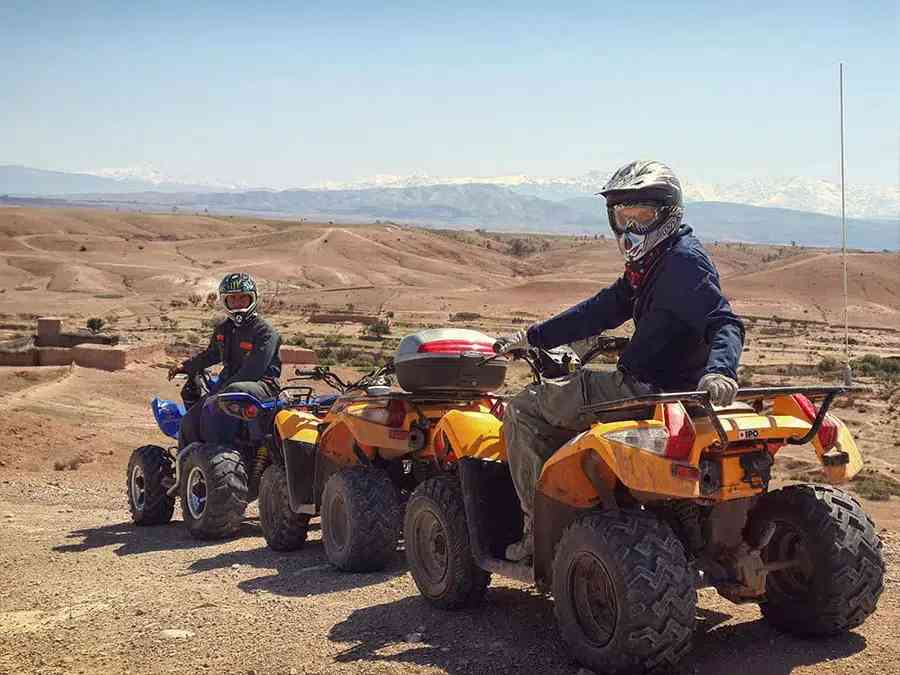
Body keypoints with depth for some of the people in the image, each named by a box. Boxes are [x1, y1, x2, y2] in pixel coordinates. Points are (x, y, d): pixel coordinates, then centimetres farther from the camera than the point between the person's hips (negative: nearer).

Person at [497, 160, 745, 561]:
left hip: (649, 390, -11)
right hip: (643, 385, 11)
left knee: (522, 409, -5)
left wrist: (718, 370, -47)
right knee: (545, 393, 32)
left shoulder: (684, 261, -15)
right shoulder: (648, 264, 17)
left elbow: (725, 323, -26)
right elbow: (604, 309, 23)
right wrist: (533, 338, 23)